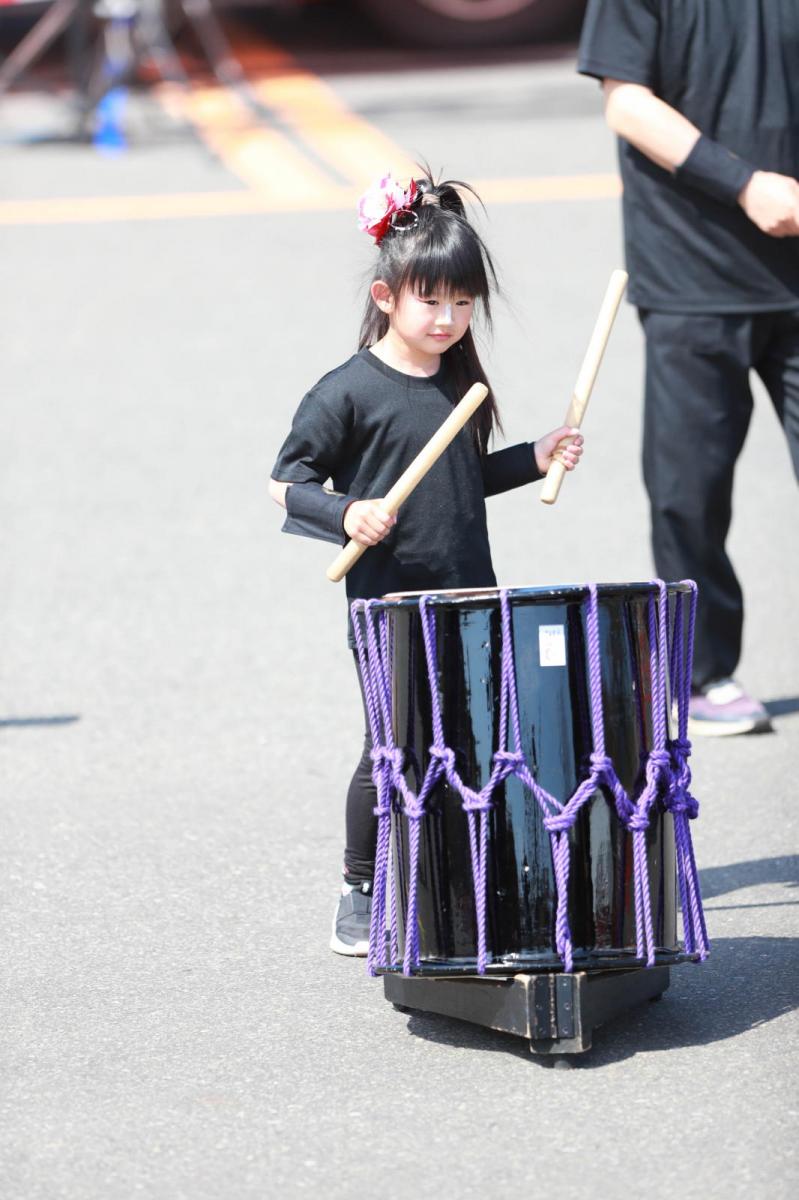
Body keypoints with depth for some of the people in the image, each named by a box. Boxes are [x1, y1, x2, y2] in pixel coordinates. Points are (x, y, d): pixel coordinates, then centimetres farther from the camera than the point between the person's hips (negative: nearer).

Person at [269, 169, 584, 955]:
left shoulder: (460, 383, 8)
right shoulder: (349, 391, -11)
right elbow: (285, 483, -8)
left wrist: (535, 459, 7)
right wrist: (345, 514, -25)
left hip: (470, 597, 6)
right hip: (388, 604, -6)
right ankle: (361, 894, 13)